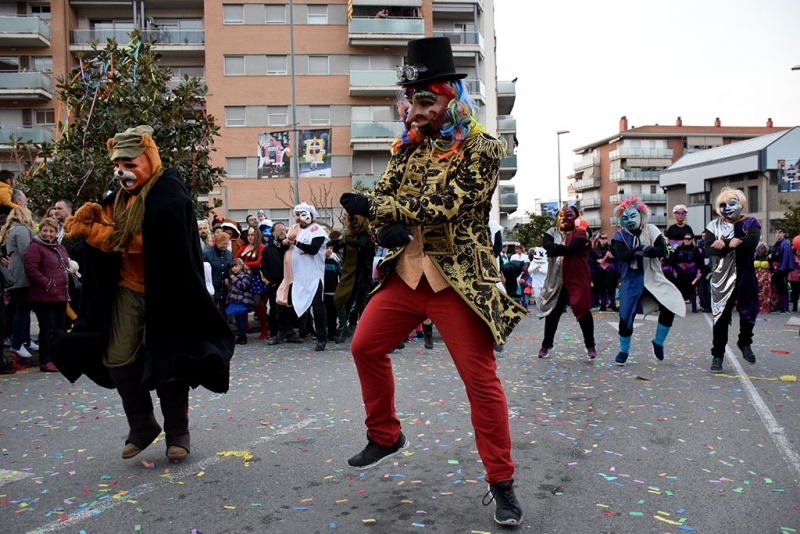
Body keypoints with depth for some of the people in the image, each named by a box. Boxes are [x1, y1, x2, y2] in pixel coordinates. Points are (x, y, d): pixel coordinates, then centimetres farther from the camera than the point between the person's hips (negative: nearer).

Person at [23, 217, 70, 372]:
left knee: (60, 327, 11)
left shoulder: (60, 248, 18)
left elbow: (66, 267, 28)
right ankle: (45, 361, 1)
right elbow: (31, 270, -18)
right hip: (44, 297, -8)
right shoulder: (34, 248, -8)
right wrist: (48, 284, -18)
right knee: (47, 328, -6)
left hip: (61, 296, 8)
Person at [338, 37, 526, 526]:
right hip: (406, 272, 7)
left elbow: (446, 205, -21)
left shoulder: (482, 149, -10)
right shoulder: (410, 146, 10)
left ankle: (502, 484, 11)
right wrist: (390, 225, -16)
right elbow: (382, 195, 8)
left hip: (458, 279, -6)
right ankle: (385, 437, 33)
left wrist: (374, 206, -18)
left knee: (481, 379, -5)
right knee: (366, 347, 11)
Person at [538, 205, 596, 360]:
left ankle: (590, 345, 12)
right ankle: (546, 344, 18)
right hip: (556, 280, 3)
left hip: (577, 278, -3)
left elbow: (571, 249, -22)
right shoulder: (552, 232, 9)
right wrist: (561, 248, -28)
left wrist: (555, 249, -17)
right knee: (553, 312, 7)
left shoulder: (580, 233, -2)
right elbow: (546, 244, -14)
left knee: (583, 311, 1)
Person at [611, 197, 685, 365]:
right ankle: (624, 351, 19)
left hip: (653, 278, 1)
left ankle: (658, 342, 11)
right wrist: (644, 248, -31)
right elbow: (623, 255, -21)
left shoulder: (651, 230, -3)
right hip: (631, 281, -1)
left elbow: (662, 251, -15)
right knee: (626, 316, -4)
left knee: (670, 307, -13)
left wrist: (642, 251, -30)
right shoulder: (620, 236, -3)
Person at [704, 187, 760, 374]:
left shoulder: (751, 223, 3)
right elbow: (709, 248, -11)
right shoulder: (714, 225, 5)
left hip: (746, 276, 1)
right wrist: (732, 244, -24)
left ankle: (745, 343, 35)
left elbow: (753, 241, -19)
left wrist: (725, 244, -25)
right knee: (721, 316, -1)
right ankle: (717, 354, 8)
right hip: (723, 278, -1)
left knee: (748, 312, 8)